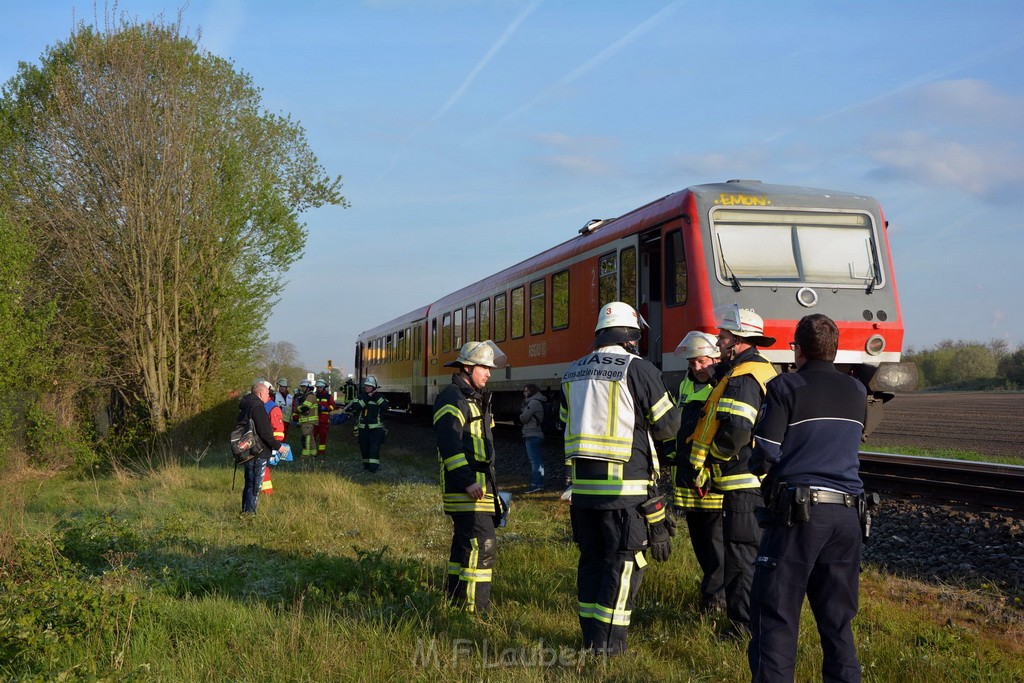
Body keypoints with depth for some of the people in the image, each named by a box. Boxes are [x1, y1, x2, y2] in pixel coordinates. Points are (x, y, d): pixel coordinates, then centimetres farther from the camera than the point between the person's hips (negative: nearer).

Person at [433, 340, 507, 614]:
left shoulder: (475, 398, 21)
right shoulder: (452, 398, -12)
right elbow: (449, 443, -22)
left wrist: (490, 484, 25)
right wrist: (467, 481, -27)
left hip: (478, 483, 10)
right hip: (466, 487, -10)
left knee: (464, 544, 15)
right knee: (482, 545, -14)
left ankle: (454, 600, 24)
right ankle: (474, 609, -12)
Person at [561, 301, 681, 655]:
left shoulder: (573, 373, 10)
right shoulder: (638, 368, -9)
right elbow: (668, 425, -4)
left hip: (582, 481, 6)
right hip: (625, 484, -6)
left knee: (592, 559, 15)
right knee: (624, 561, 2)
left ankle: (591, 635, 20)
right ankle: (608, 641, 0)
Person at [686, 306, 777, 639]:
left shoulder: (740, 378, -17)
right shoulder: (765, 370, 15)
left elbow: (734, 432, -27)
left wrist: (704, 462, -13)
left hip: (743, 482, -10)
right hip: (764, 480, 10)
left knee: (740, 553, -5)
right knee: (760, 551, 19)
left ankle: (744, 624, -1)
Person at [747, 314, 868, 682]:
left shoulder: (786, 388, -5)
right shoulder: (857, 392, 11)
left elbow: (764, 457, -9)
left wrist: (755, 464, 13)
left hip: (798, 512, -5)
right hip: (847, 514, 5)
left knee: (776, 615, 0)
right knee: (837, 617, 13)